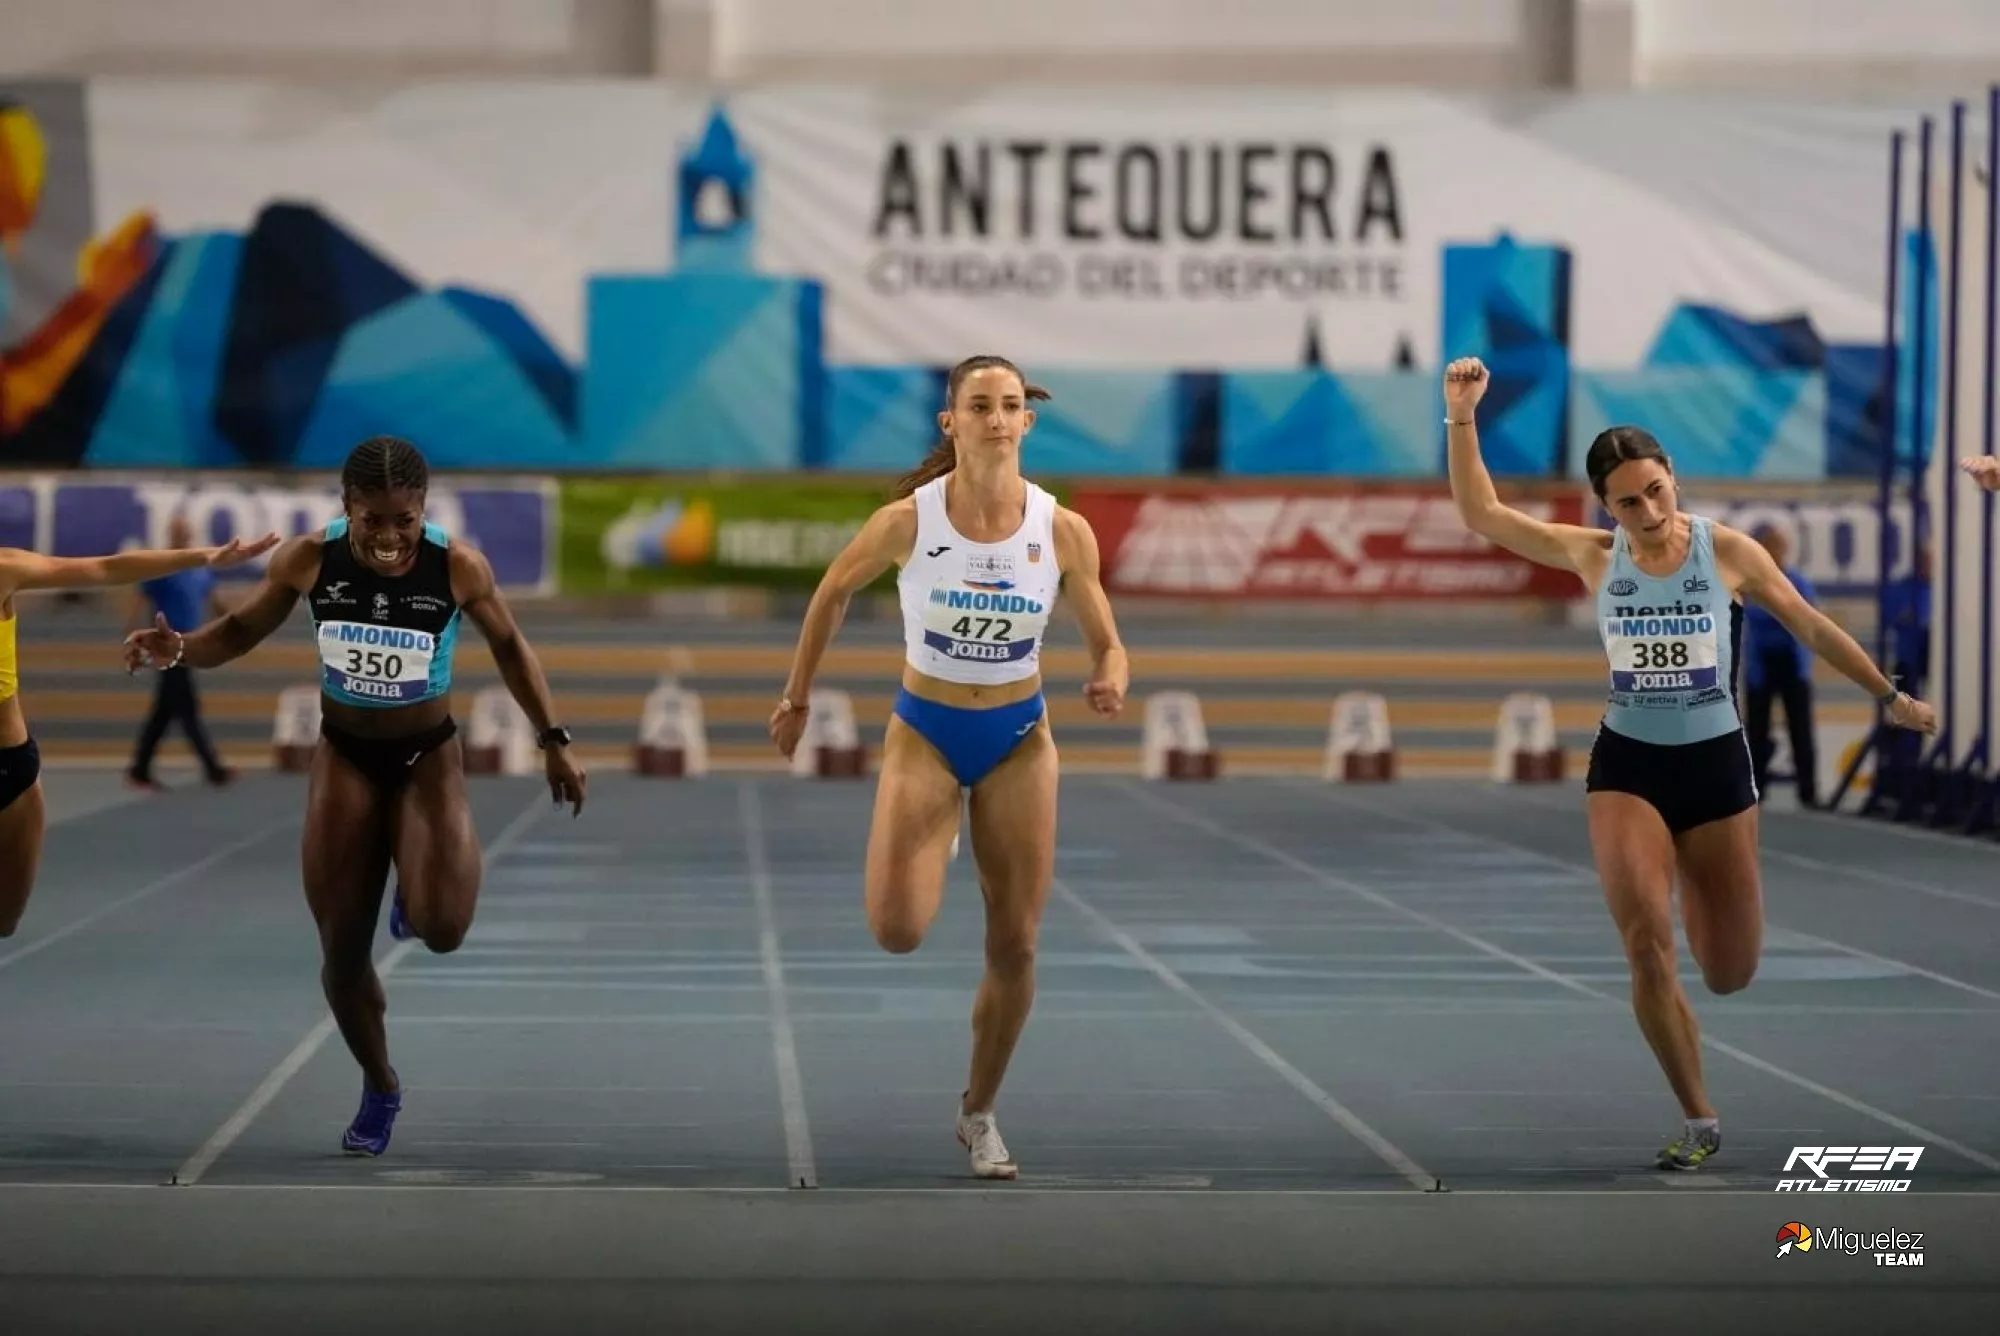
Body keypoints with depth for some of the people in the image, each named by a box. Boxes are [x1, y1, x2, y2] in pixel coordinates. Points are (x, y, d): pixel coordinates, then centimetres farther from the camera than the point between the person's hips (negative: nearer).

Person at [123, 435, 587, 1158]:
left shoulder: (459, 566, -20)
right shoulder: (308, 559, -16)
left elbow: (509, 646, -1)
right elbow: (242, 630, 0)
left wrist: (554, 741, -1)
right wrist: (178, 649, -20)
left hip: (427, 756, -2)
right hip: (345, 757, 2)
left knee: (442, 930, -23)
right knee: (342, 952, 2)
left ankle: (415, 889, 17)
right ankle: (380, 1088, 28)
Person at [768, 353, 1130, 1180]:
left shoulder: (1063, 531, -12)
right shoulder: (907, 521, -16)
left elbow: (1106, 645, -2)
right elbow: (834, 591, 3)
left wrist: (1110, 685, -25)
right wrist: (797, 696, 9)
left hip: (1018, 740, 2)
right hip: (925, 733, -1)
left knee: (1015, 945, 3)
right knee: (896, 932, -15)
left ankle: (979, 1114, 24)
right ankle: (925, 847, 23)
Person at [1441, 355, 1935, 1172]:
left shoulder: (1728, 552, -7)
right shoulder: (1593, 557, -4)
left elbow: (1812, 627, 5)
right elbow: (1480, 514, -4)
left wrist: (1888, 696, 11)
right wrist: (1461, 417, -14)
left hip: (1715, 762, 0)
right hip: (1625, 765, 0)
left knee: (1730, 975, 9)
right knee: (1646, 944, -18)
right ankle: (1699, 1122, -4)